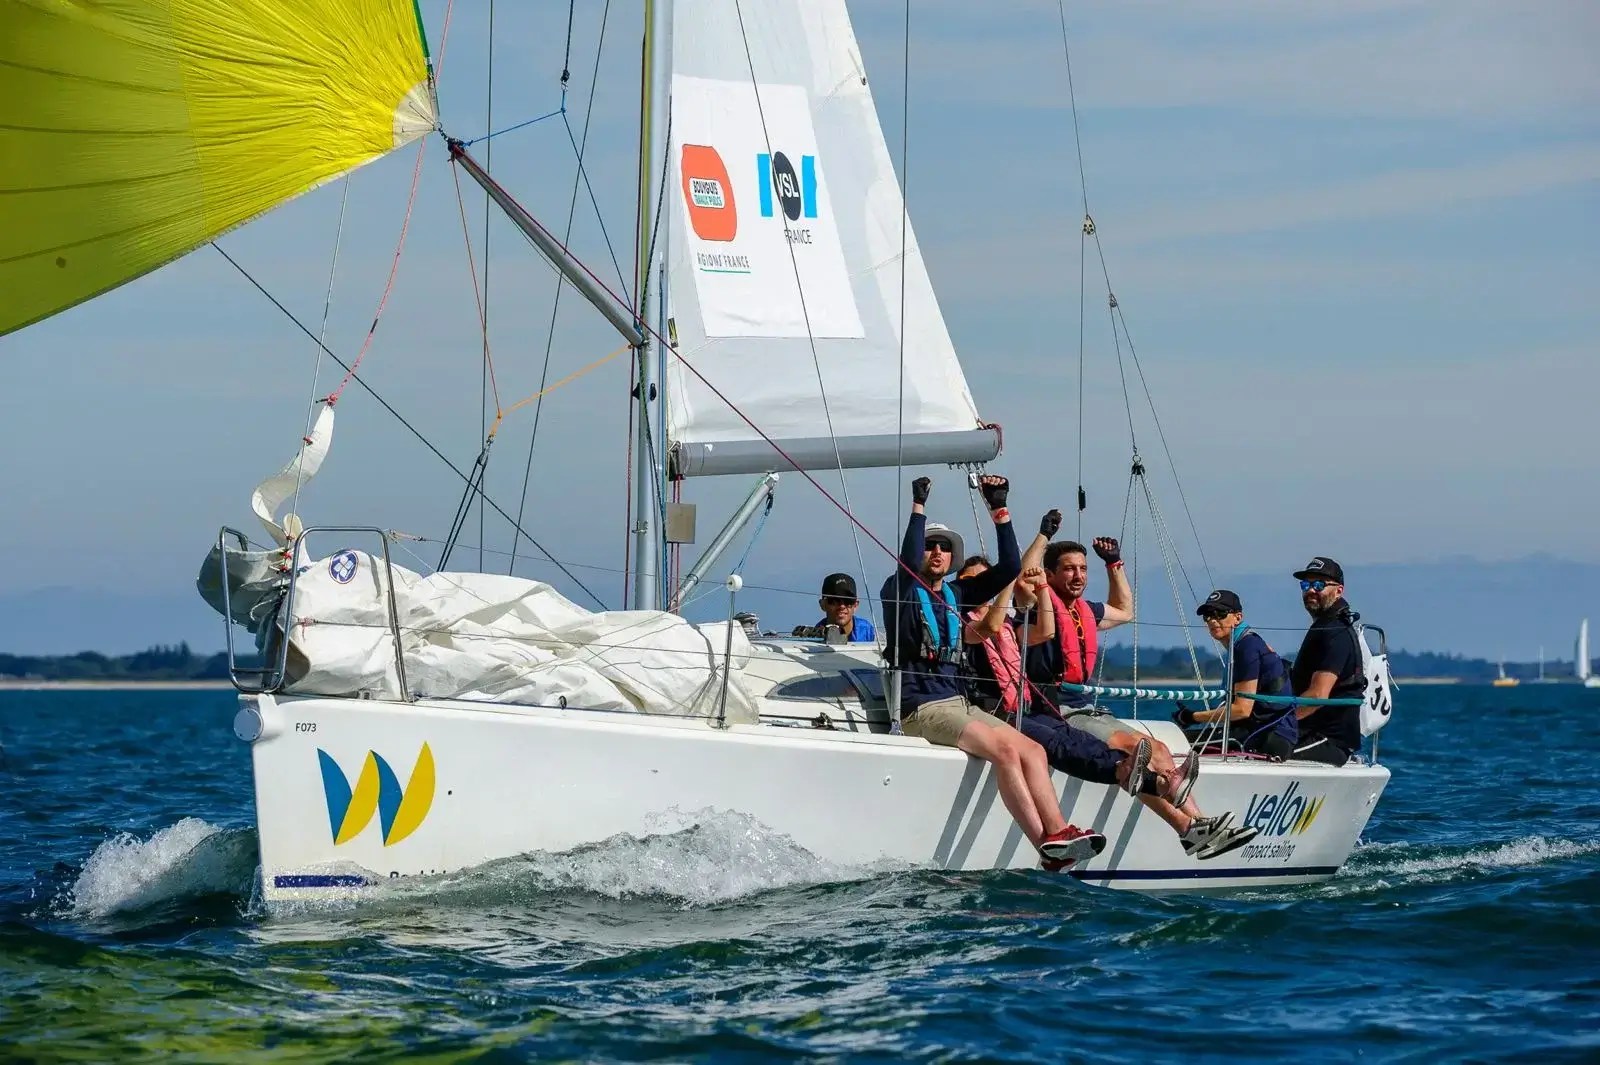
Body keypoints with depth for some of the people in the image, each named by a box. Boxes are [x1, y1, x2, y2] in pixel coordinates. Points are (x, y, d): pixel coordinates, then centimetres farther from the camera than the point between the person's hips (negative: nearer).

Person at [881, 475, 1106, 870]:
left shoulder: (956, 594, 18)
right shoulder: (901, 592, 0)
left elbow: (1009, 568, 11)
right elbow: (908, 563, -23)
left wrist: (999, 510, 5)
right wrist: (918, 507, -21)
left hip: (959, 703, 8)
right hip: (921, 708, -8)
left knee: (1032, 749, -13)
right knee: (1005, 749, -26)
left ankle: (1058, 832, -28)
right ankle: (1047, 847, -31)